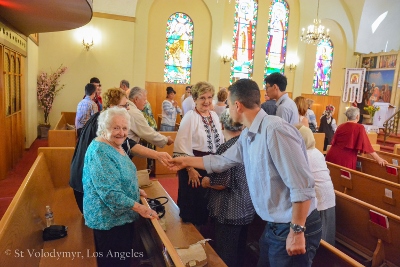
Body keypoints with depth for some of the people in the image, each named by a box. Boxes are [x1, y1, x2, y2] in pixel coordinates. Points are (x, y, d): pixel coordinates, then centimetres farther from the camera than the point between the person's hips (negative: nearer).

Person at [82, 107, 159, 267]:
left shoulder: (116, 145, 6)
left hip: (123, 215, 10)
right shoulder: (99, 151, -25)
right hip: (109, 218, -9)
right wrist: (138, 207, -27)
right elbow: (109, 191, -30)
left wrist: (136, 190, 11)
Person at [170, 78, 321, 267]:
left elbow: (302, 185, -26)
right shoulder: (247, 135, 4)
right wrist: (186, 161, 24)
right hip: (274, 225, 9)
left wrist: (297, 231, -22)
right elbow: (223, 161, 17)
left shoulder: (275, 130, -25)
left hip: (293, 228, -8)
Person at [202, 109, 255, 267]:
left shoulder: (226, 148, -21)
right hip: (247, 208, 8)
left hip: (230, 211, -8)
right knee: (240, 252, 23)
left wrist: (205, 182, -5)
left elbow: (221, 184, -24)